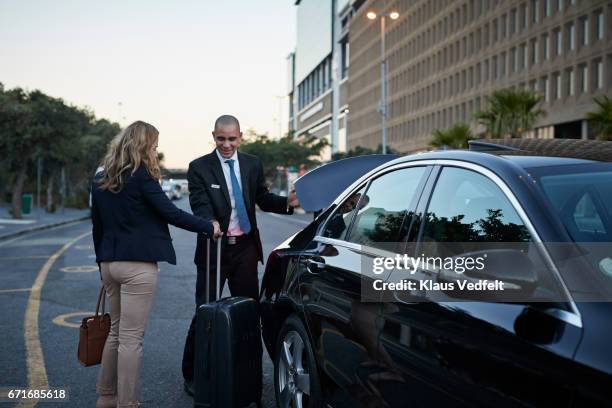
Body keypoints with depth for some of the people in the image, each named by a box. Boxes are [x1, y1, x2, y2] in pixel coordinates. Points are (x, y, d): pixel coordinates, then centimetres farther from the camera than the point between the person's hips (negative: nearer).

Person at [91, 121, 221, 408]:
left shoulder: (101, 179, 12)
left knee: (116, 331, 18)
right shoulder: (140, 175, -9)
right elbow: (171, 213, -12)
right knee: (131, 338, -2)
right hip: (138, 265, -8)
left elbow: (98, 227, 16)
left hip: (110, 263, 8)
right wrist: (210, 227, -2)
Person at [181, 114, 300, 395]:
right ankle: (192, 374, 16)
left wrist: (287, 202, -10)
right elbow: (200, 204, -14)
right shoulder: (199, 167, -3)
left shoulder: (252, 164, 8)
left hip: (245, 248, 4)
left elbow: (263, 199, 10)